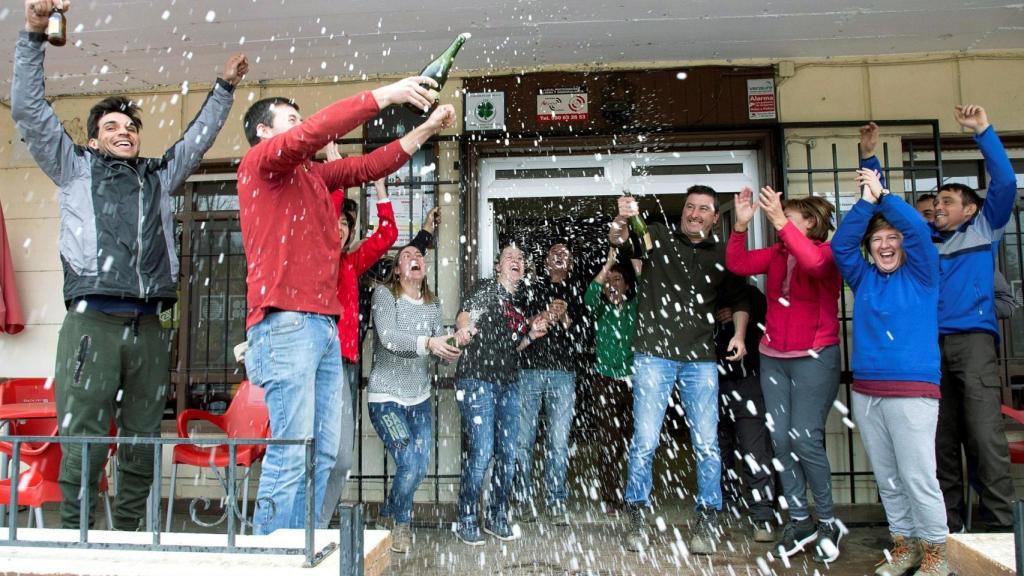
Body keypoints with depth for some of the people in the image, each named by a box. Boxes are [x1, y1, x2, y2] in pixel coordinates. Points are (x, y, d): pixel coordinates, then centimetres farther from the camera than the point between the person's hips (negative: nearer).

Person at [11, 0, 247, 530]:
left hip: (148, 328, 4)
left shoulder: (159, 176, 24)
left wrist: (225, 88, 32)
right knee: (82, 445, -7)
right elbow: (27, 108, 8)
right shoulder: (75, 168, 15)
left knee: (142, 446, 5)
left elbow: (198, 138, 31)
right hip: (92, 322, -3)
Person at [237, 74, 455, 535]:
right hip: (285, 323, -8)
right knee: (292, 451, -9)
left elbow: (367, 166, 21)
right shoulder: (259, 161, 2)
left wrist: (427, 128, 14)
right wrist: (382, 96, -15)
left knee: (323, 454, 8)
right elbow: (310, 134, -15)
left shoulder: (312, 173, 24)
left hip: (324, 325, 9)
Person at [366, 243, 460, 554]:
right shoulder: (384, 294, -8)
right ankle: (400, 523, 16)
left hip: (420, 398, 5)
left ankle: (389, 513, 36)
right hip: (386, 397, -5)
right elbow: (388, 337, -22)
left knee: (420, 467, 7)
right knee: (409, 464, -13)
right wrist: (427, 343, -36)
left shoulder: (433, 305, 7)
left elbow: (437, 349, -1)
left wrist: (451, 350, -24)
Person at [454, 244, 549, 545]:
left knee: (507, 454, 7)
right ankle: (467, 520, 5)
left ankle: (497, 516, 22)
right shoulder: (486, 288, 1)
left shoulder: (520, 303, 19)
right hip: (478, 380, -7)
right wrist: (464, 330, -34)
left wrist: (532, 334, 6)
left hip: (508, 384, 7)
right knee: (481, 452, -11)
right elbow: (464, 318, -12)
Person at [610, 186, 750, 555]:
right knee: (645, 440, -2)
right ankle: (637, 519, 12)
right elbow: (617, 239, -10)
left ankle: (707, 521, 17)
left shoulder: (722, 255, 12)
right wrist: (621, 221, -33)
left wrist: (739, 334, 3)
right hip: (654, 355, -2)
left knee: (707, 443, 3)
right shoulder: (658, 237, 5)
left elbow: (739, 299, 21)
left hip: (700, 359, 3)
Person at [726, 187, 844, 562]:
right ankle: (799, 519, 16)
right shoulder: (776, 254, 9)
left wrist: (780, 222, -32)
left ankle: (828, 522, 11)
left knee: (805, 439, -9)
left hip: (815, 358, -5)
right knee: (780, 439, 5)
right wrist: (741, 224, -14)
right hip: (773, 358, 6)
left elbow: (814, 263, -28)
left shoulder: (829, 253, -5)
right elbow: (737, 264, -2)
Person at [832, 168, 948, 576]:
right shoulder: (863, 279, 14)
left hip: (913, 391, -4)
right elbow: (841, 244, 2)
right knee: (887, 478, 11)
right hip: (865, 392, 4)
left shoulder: (920, 275, 5)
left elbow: (918, 230, -9)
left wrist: (883, 195, -5)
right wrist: (865, 203, -4)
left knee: (917, 477, -4)